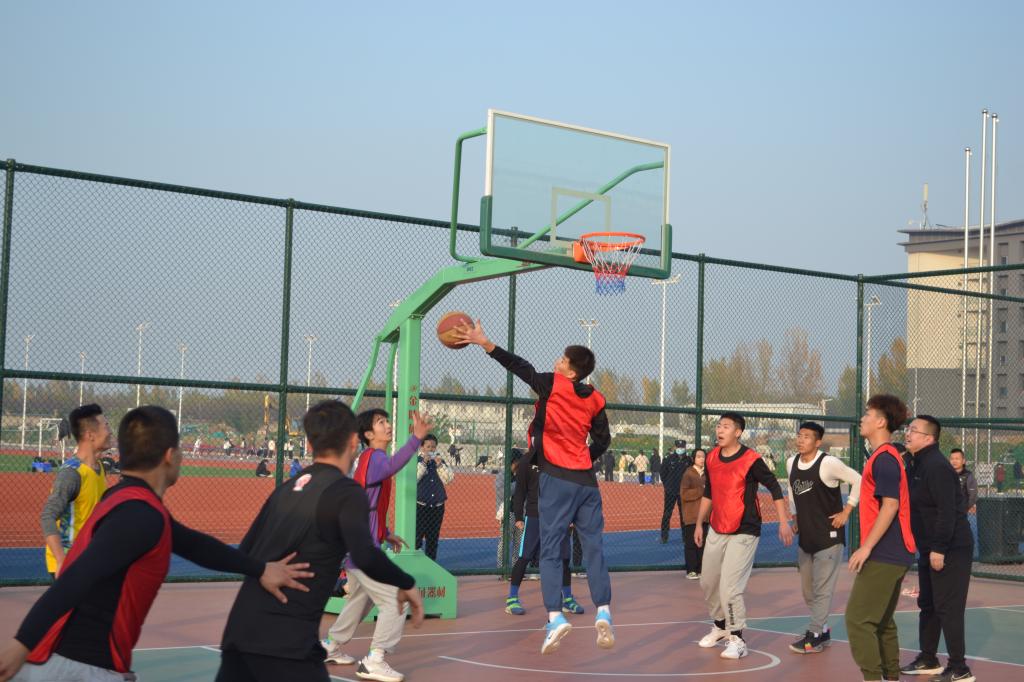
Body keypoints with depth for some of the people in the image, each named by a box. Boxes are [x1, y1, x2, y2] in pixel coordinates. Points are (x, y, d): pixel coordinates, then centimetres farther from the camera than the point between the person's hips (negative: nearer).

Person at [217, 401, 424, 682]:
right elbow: (366, 557, -20)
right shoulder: (346, 492, -6)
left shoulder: (287, 488, 15)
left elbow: (245, 551, 19)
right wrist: (407, 585, -4)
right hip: (287, 638, -7)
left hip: (240, 627, 7)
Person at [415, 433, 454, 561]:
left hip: (437, 506, 5)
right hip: (420, 506, -5)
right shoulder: (416, 461, -2)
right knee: (417, 538, -8)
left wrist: (440, 465, -11)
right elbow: (413, 479, -17)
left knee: (433, 538, 11)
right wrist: (423, 463, -19)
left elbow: (449, 479, -1)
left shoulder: (440, 462, 10)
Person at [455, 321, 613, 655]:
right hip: (586, 480, 4)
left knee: (550, 550, -2)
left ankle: (555, 617, -12)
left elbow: (519, 367, -5)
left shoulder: (551, 385, -4)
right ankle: (603, 613, -3)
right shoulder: (595, 400, 8)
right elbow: (602, 440, 14)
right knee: (593, 547, 7)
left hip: (556, 479, -4)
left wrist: (484, 343, -3)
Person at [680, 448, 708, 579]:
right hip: (691, 515, -6)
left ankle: (700, 569, 15)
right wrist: (701, 490, -18)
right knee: (691, 543, -3)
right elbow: (684, 494, -16)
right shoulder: (688, 474, -8)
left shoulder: (706, 473, 10)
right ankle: (691, 571, 2)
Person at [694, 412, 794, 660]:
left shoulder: (751, 460, -16)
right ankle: (721, 626, 38)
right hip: (717, 530, 7)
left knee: (729, 587, -13)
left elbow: (774, 487, -9)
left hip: (744, 532, -7)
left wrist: (784, 522, -12)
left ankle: (737, 640, 2)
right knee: (708, 583, 15)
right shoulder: (712, 458, 3)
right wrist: (699, 523, 17)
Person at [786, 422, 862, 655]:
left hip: (829, 536, -7)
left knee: (822, 589, -6)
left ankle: (814, 636, -2)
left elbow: (858, 481, -10)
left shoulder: (829, 463, -16)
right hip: (805, 537, 8)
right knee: (807, 589, 13)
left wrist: (846, 511, -11)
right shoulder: (791, 463, 5)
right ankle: (823, 630, 26)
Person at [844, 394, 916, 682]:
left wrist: (866, 547, -21)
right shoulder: (886, 456, 15)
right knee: (882, 621, 15)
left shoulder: (884, 458, -15)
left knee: (858, 619, -8)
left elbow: (890, 505, -22)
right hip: (893, 555, 10)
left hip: (883, 555, -10)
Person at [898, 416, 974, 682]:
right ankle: (928, 660, 27)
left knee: (948, 609, -7)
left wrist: (939, 549, -26)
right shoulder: (919, 465, 13)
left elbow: (947, 511, -25)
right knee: (927, 605, 16)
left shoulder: (937, 467, -19)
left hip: (950, 550, -10)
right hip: (930, 549, 10)